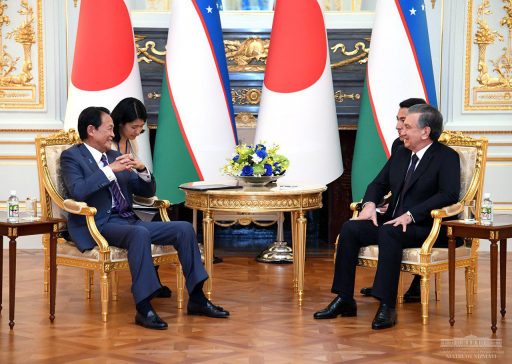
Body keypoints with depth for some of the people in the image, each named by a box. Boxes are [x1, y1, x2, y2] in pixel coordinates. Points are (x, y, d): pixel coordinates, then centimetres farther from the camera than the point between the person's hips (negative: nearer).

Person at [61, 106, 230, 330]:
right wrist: (110, 170, -20)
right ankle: (143, 308, -38)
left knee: (184, 229, -7)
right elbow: (77, 192, -19)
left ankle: (196, 299, -4)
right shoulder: (71, 157, 1)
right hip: (100, 224, -7)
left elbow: (147, 192, 20)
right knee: (140, 233, -37)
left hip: (129, 221, 8)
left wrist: (142, 170, 0)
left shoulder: (114, 156, 20)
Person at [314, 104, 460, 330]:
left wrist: (411, 215, -26)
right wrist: (369, 204, -4)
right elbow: (379, 184, 21)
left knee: (388, 233, -36)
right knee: (349, 229, -16)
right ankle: (344, 300, -14)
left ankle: (387, 306, -39)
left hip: (425, 227, -7)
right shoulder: (400, 154, 16)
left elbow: (450, 194, -19)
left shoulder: (447, 157, -5)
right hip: (392, 221, 7)